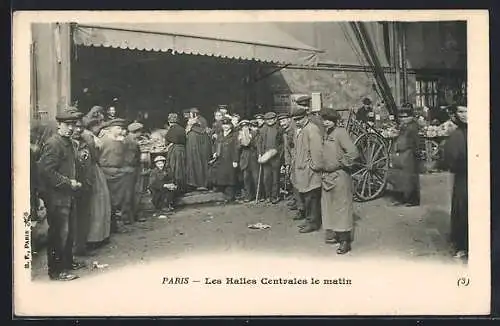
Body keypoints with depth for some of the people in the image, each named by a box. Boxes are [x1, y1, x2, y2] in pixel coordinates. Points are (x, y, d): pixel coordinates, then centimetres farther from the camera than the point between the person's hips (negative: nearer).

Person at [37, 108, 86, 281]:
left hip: (68, 195, 9)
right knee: (59, 233, -4)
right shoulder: (53, 144, -16)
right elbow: (46, 171, -23)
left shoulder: (69, 142, 14)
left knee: (69, 232, 18)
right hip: (56, 197, -9)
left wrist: (75, 182, 9)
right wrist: (69, 182, -18)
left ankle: (68, 262, 32)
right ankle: (56, 271, 5)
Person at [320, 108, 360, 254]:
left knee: (342, 208, -3)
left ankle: (345, 240, 3)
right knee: (328, 207, 15)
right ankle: (333, 234, 28)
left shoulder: (341, 133, -12)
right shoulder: (325, 134, 11)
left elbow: (353, 152, -21)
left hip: (339, 175, -8)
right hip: (326, 175, 8)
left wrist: (342, 164, -13)